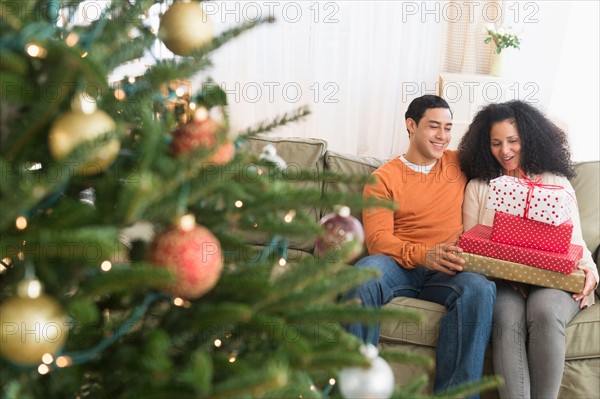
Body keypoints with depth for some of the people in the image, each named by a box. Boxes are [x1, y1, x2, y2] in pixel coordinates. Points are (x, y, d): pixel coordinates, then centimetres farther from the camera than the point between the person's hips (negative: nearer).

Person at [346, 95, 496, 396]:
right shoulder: (384, 178, 8)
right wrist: (423, 255, -21)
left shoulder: (461, 163, 18)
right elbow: (377, 239, -4)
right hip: (399, 266, -1)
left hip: (448, 271, 2)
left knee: (480, 288, -33)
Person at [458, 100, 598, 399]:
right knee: (509, 319, -34)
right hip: (501, 282, 0)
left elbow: (575, 241, 13)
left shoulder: (557, 182, 17)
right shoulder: (478, 186, 16)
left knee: (544, 310, -34)